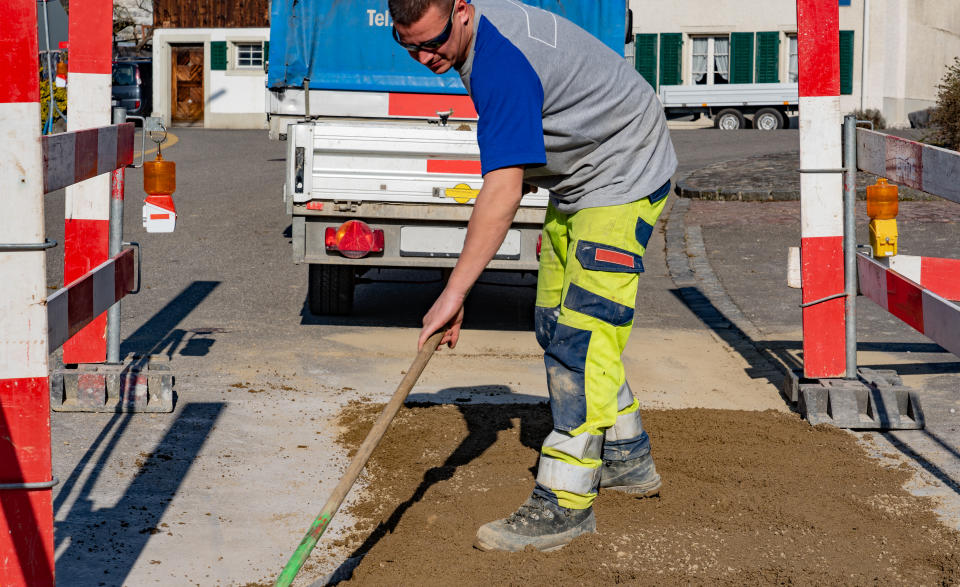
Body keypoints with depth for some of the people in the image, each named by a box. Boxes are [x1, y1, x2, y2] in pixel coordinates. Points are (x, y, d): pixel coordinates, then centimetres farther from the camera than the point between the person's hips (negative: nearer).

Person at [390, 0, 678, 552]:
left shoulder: (501, 62, -33)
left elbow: (503, 191, -38)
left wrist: (454, 292, -39)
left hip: (625, 176, -11)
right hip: (576, 180, 11)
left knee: (581, 334, -18)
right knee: (557, 324, 14)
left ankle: (565, 504, -19)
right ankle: (628, 460, 27)